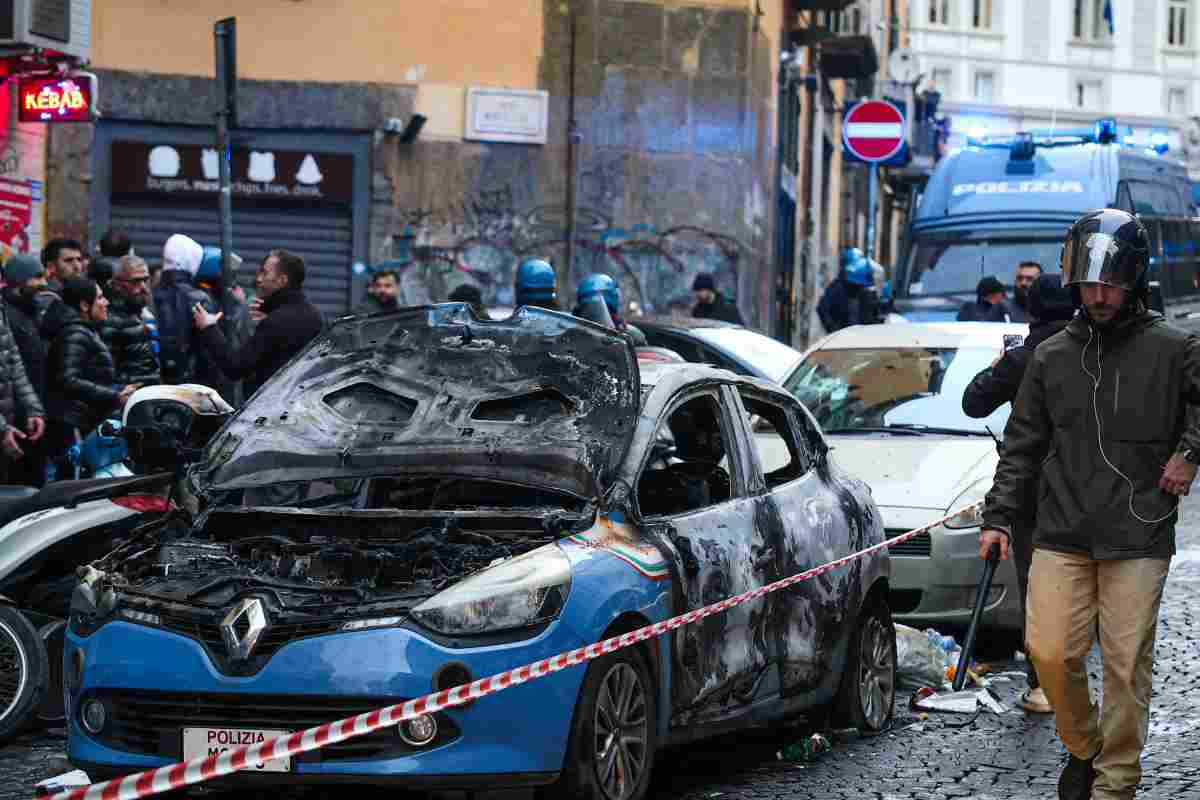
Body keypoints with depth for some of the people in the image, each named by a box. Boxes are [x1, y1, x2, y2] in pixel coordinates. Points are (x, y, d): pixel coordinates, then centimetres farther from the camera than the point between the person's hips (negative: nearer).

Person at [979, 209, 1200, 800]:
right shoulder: (1050, 357, 11)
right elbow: (1023, 445, 14)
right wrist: (999, 517, 8)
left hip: (1138, 540, -3)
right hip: (1061, 537, 3)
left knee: (1126, 664, -3)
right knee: (1050, 652, -4)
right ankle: (1084, 748, 22)